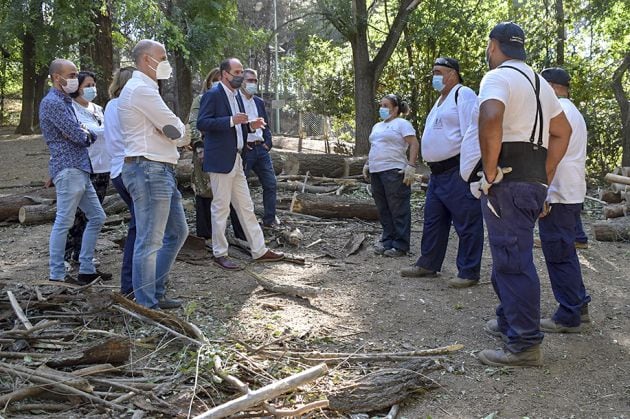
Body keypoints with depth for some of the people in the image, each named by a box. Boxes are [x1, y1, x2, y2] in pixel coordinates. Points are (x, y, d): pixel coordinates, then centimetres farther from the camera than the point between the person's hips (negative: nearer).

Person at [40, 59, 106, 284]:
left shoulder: (65, 101, 21)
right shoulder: (52, 102, -11)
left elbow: (78, 132, 18)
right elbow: (77, 134, -16)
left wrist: (83, 133, -4)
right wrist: (90, 134, 5)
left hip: (80, 169, 10)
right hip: (68, 169, -10)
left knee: (97, 217, 11)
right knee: (64, 222, -6)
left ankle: (86, 269, 16)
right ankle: (57, 274, 1)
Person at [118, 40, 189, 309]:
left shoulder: (145, 88, 22)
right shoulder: (141, 89, -12)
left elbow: (175, 132, 18)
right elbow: (176, 130, -14)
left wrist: (172, 130, -4)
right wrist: (177, 129, 8)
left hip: (161, 170, 11)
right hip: (149, 170, -11)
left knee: (177, 232, 18)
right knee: (149, 242, -6)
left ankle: (156, 294, 25)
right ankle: (147, 307, 2)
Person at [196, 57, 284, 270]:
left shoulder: (237, 95, 16)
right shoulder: (213, 95, -10)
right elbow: (202, 123, -19)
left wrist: (250, 125, 4)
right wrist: (231, 121, -25)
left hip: (237, 160, 9)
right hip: (220, 160, -8)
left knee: (246, 207, 12)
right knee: (221, 208, 0)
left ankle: (259, 250, 18)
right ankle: (219, 254, 10)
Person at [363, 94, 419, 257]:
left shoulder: (402, 124, -2)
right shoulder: (377, 126, 22)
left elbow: (414, 144, -10)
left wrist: (411, 166, -19)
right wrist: (367, 164, 19)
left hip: (394, 172, -8)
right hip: (376, 172, 8)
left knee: (398, 210, -3)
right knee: (383, 210, 9)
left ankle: (400, 245, 1)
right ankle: (387, 241, 17)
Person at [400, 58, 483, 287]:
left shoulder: (463, 94, -8)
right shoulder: (440, 100, 22)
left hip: (458, 172, -10)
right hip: (438, 172, 10)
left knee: (467, 224, -4)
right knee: (433, 220, 15)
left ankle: (468, 273, 2)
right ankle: (428, 264, 26)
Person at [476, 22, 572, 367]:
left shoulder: (498, 77, -8)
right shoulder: (538, 81, 21)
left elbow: (490, 118, -30)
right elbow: (562, 131, 25)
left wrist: (490, 172, -20)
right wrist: (545, 175, 20)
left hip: (508, 181, -9)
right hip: (534, 181, 9)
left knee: (513, 261, -7)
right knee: (511, 257, 21)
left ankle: (524, 346, -4)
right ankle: (509, 321, 33)